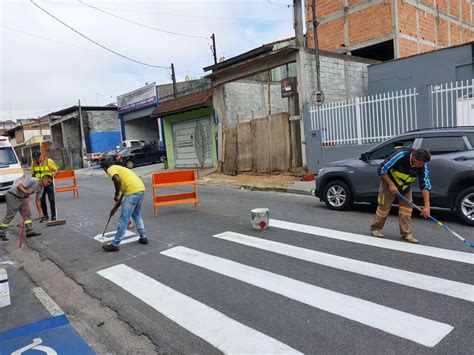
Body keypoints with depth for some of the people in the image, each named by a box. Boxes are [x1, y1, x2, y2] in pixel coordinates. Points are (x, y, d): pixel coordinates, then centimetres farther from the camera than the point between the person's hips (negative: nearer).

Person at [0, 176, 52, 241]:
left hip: (22, 198, 9)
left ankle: (30, 232, 7)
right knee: (10, 215, -7)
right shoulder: (33, 181, -25)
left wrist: (40, 213, 5)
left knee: (27, 214, 4)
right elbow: (19, 186, -27)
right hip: (13, 196, -9)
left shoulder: (41, 188, 2)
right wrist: (26, 192, -44)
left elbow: (38, 200, 8)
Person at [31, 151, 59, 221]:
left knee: (51, 200, -3)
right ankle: (45, 216, 20)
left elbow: (57, 169, -7)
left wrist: (54, 173, -28)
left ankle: (53, 216, 2)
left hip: (49, 183, -4)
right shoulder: (33, 163, 2)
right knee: (42, 201, 7)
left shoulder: (48, 161, -9)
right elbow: (33, 174, 13)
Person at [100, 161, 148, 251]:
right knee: (136, 215, 27)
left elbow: (117, 180, -18)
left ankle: (115, 244, 9)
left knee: (124, 219, 0)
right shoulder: (119, 168, 33)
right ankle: (143, 237, 31)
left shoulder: (111, 169, 7)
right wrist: (115, 207, 39)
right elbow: (124, 193, 34)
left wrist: (116, 194, -1)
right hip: (141, 189, 9)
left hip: (132, 191, -9)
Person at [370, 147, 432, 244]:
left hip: (406, 185, 5)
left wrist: (426, 205, -23)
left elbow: (425, 185, -18)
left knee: (407, 206, -2)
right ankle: (375, 228, 15)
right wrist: (391, 184, -26)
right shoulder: (399, 156, -35)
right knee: (384, 206, -2)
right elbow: (381, 169, -25)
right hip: (389, 181, -4)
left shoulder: (422, 165, -20)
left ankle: (406, 233, 6)